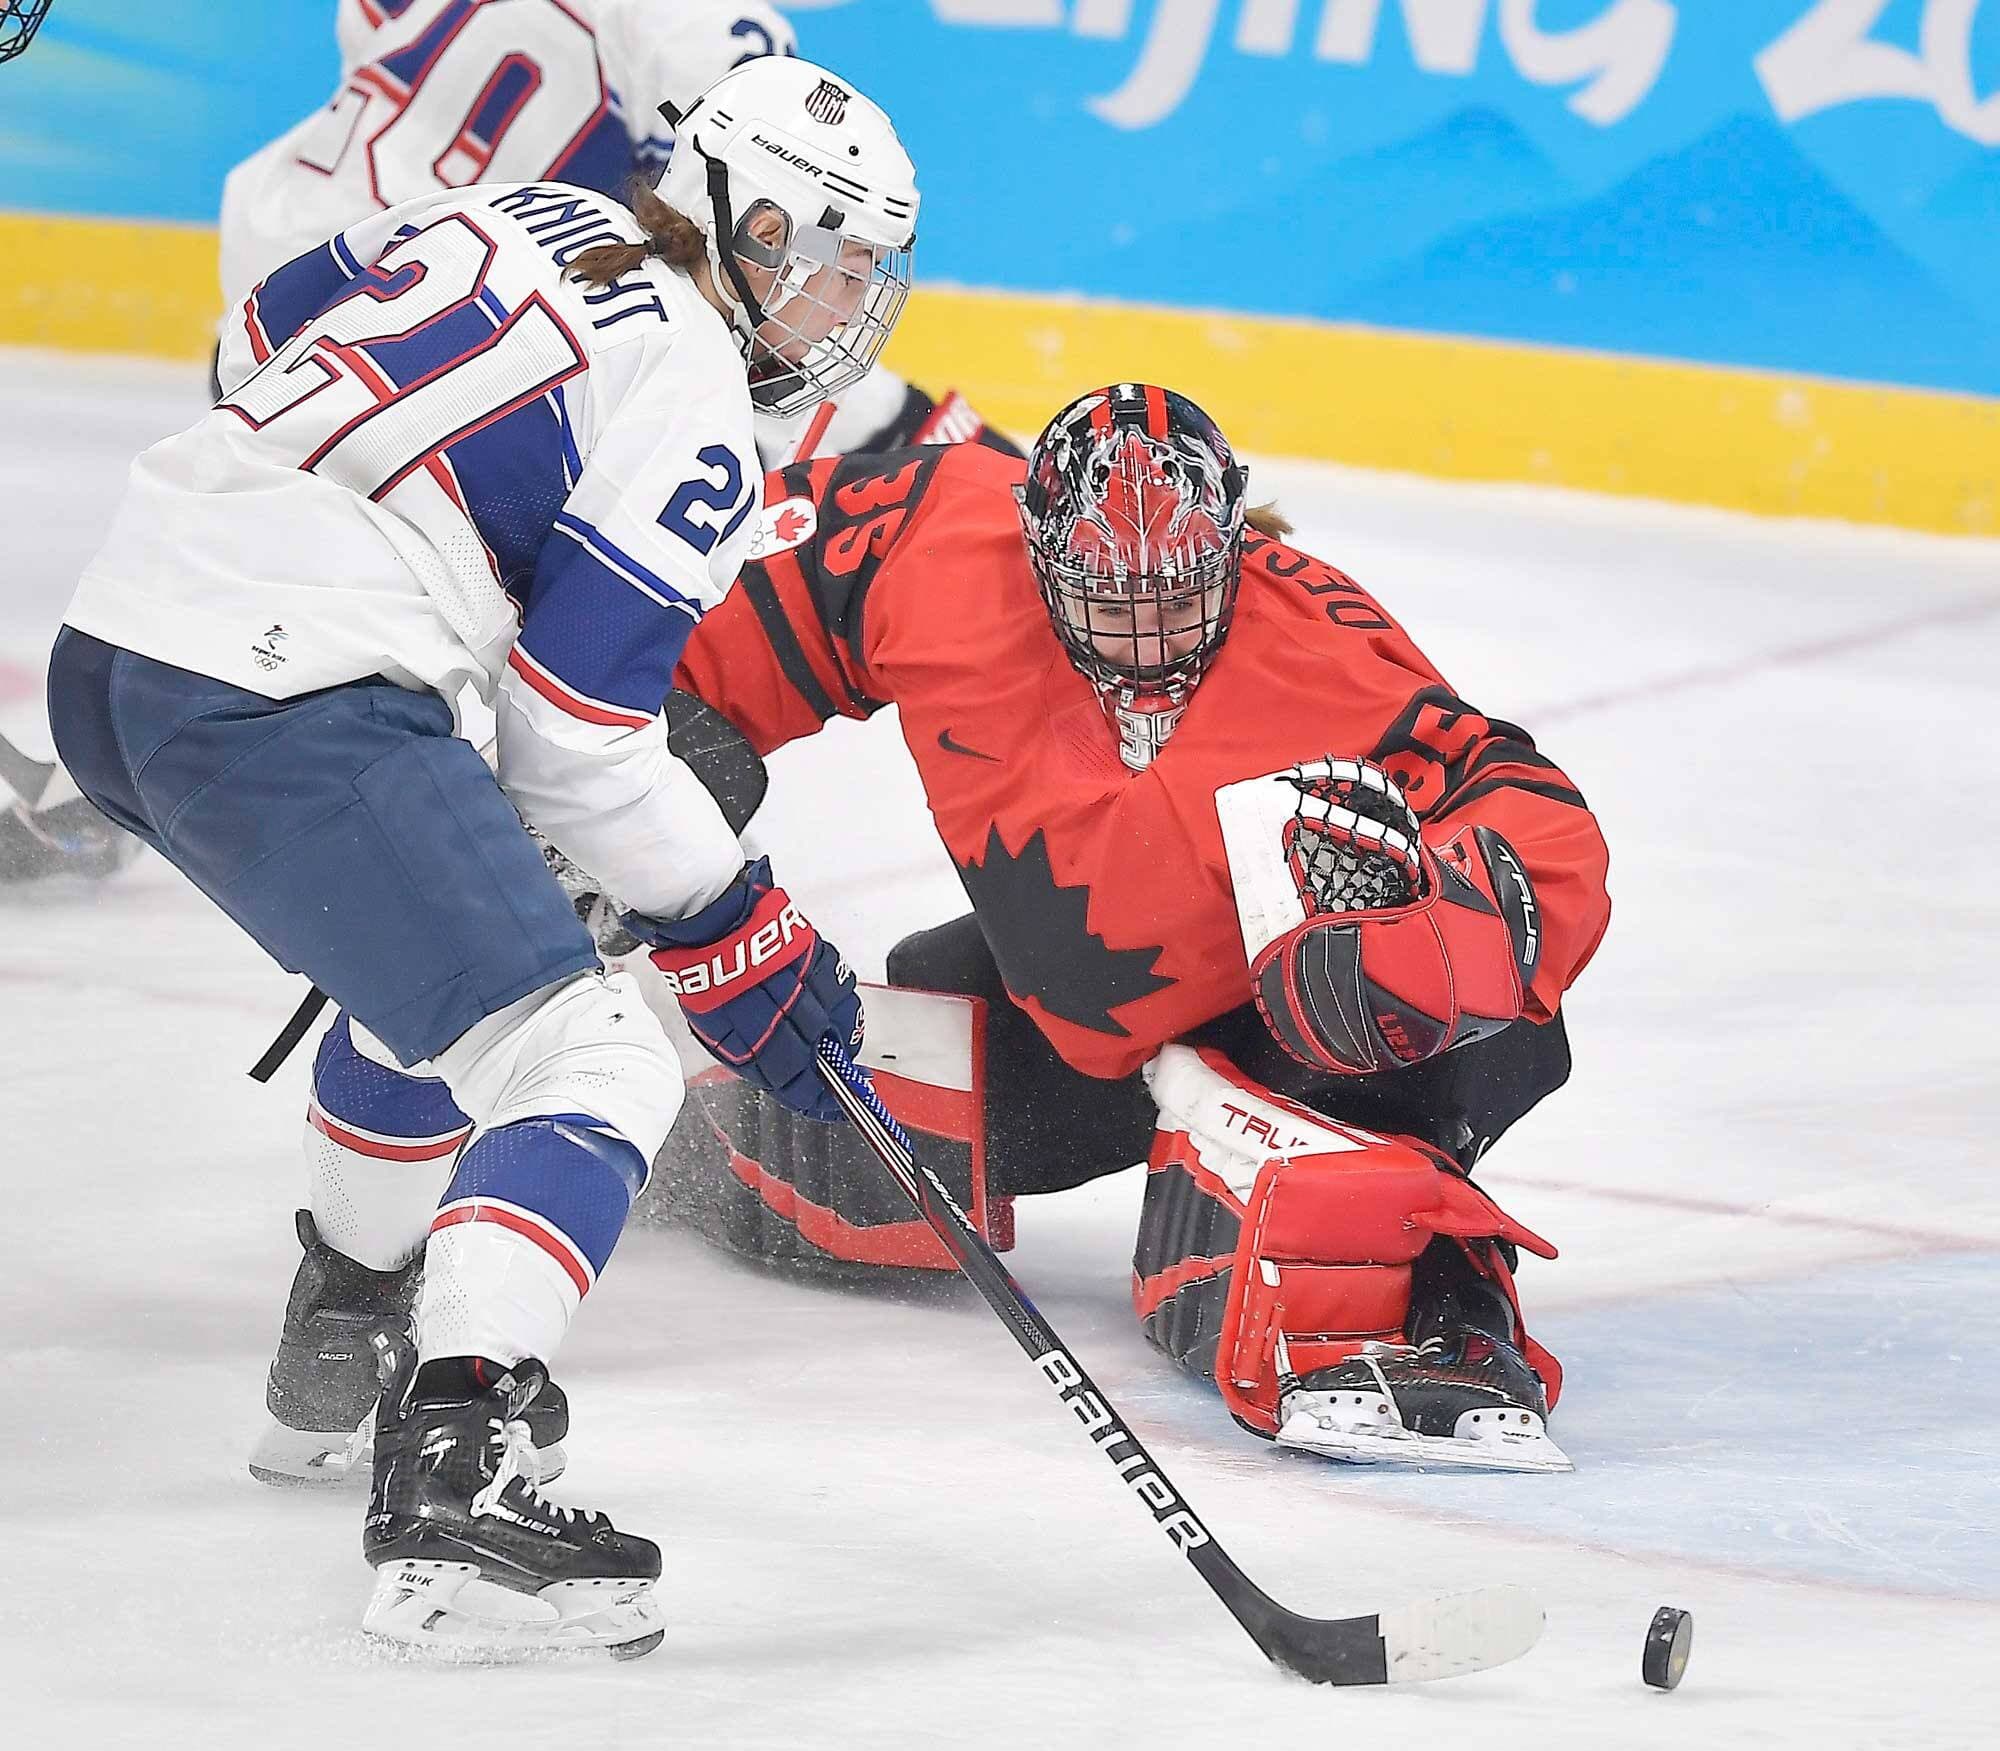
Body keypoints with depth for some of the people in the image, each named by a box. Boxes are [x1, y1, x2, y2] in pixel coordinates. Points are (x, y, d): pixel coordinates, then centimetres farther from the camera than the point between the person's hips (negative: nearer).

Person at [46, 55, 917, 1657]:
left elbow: (264, 341, 25)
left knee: (434, 961, 34)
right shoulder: (691, 422, -5)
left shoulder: (536, 219, 18)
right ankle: (450, 1487, -31)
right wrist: (744, 942, 3)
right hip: (289, 706, -10)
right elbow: (579, 742, -7)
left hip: (117, 649, 10)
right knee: (591, 1068, -13)